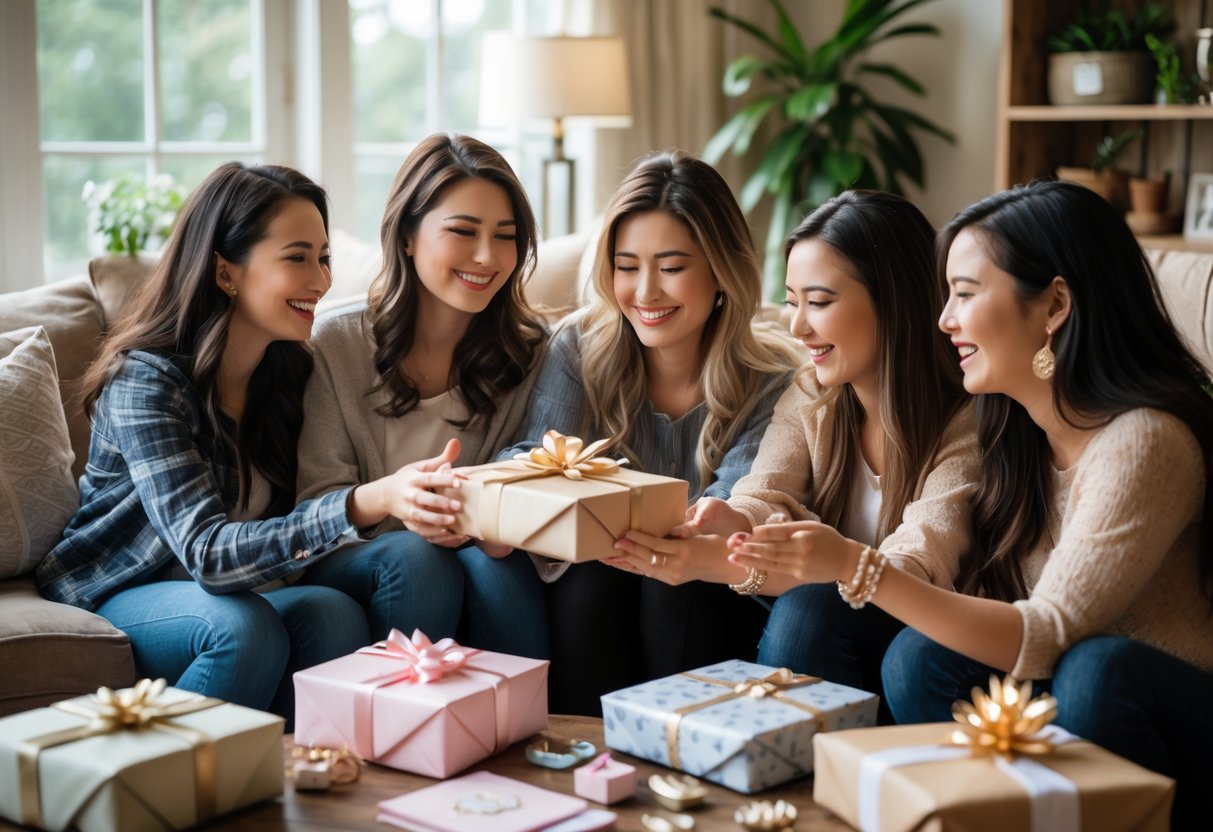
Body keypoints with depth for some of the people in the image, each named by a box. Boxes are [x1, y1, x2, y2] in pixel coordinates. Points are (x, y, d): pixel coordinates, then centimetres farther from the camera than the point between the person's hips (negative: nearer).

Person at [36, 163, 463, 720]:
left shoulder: (292, 370, -3)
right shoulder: (146, 380, -22)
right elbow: (208, 553, -33)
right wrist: (368, 502, -48)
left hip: (226, 589, 5)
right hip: (118, 595, -5)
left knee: (336, 612, -26)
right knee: (245, 627, -34)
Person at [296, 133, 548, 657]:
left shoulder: (531, 352, 0)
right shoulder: (338, 343, -6)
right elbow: (317, 501, -8)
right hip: (355, 564, -1)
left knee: (489, 561, -30)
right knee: (413, 555, -31)